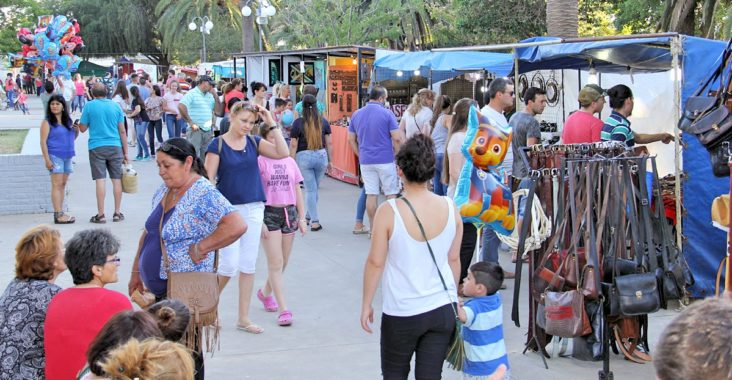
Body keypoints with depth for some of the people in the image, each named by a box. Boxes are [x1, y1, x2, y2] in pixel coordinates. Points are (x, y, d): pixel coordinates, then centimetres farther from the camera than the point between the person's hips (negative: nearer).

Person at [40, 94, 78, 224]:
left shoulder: (67, 121, 14)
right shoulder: (47, 122, -4)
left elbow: (72, 138, 25)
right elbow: (43, 141, -8)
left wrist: (77, 130, 2)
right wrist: (47, 159, -16)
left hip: (68, 156, 7)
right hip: (55, 156, -7)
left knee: (63, 184, 9)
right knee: (57, 185, -9)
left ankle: (60, 213, 14)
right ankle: (58, 215, -11)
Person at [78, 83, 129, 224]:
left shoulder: (89, 106, -1)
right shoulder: (115, 106, 5)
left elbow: (82, 129, 4)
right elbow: (122, 131, 5)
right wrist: (125, 153, 9)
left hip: (96, 147, -2)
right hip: (115, 146, 2)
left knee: (100, 180, -2)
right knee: (117, 179, 7)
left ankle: (101, 215, -2)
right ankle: (117, 213, 10)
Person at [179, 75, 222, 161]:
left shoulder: (210, 95, 16)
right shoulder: (192, 94, -5)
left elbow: (218, 111, 14)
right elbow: (181, 106, -17)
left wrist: (215, 96, 4)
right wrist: (190, 122, -17)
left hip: (208, 131, 7)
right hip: (196, 130, -7)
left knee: (206, 157, 11)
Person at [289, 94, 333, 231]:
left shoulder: (298, 123, -5)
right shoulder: (323, 121, 2)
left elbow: (293, 145, -5)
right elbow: (329, 143, 5)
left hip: (304, 157, -2)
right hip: (321, 156, 2)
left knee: (310, 190, 3)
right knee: (315, 188, 17)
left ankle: (315, 221, -1)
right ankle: (309, 216, 31)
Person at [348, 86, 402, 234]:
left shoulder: (357, 114, 6)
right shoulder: (387, 114, -9)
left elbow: (351, 140, 10)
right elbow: (397, 138, -12)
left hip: (366, 161, 4)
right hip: (386, 160, -4)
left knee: (371, 195, 5)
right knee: (391, 194, 6)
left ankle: (373, 229, 8)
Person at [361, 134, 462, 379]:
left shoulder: (389, 212, -16)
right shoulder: (450, 208, -4)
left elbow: (375, 263, -10)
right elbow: (453, 259, 6)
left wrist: (366, 304, 3)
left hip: (401, 314, -3)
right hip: (443, 310, 3)